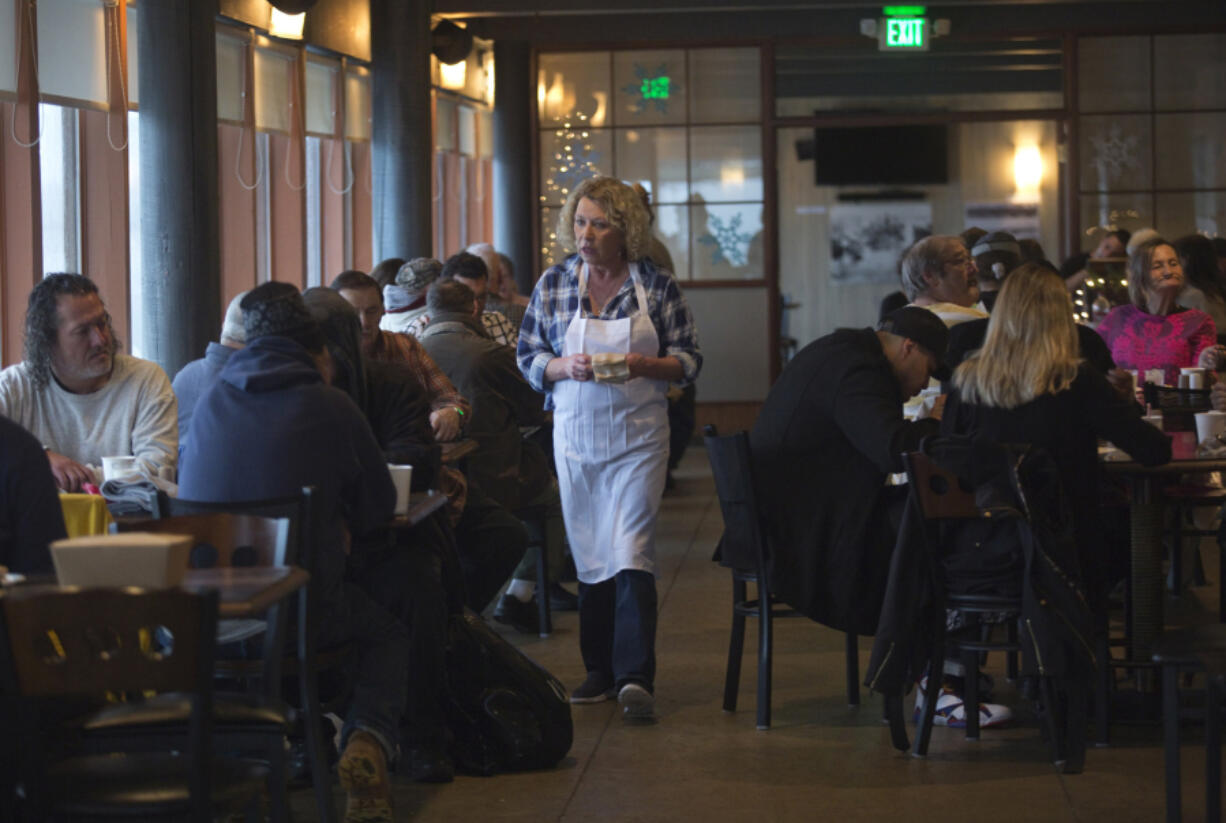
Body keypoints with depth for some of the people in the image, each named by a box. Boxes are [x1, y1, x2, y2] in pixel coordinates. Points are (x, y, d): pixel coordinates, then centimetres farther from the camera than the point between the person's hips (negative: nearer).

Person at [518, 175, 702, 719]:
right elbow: (528, 358, 6)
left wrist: (646, 366, -18)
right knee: (588, 552, 8)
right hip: (576, 436, 3)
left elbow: (689, 359, 1)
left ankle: (635, 677, -12)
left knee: (630, 551, -11)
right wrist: (567, 367, -14)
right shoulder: (553, 285, 3)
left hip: (638, 435, -3)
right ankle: (599, 670, 17)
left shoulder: (657, 285, -3)